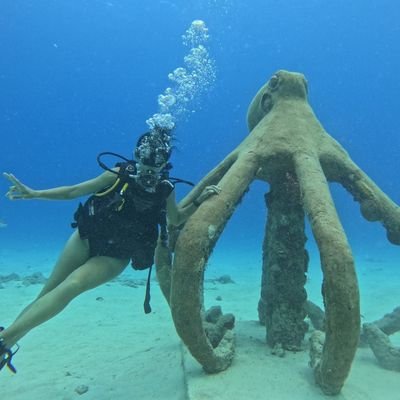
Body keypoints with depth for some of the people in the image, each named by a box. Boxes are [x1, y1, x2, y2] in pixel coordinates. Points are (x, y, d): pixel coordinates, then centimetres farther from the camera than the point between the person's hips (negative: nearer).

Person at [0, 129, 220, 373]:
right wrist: (33, 194, -13)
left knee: (71, 286, -23)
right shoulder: (121, 174, -13)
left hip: (115, 257, -1)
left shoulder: (166, 189, -9)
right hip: (86, 238, 1)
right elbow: (74, 191, -5)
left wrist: (199, 201, -4)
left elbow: (175, 220, 9)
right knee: (47, 293, 5)